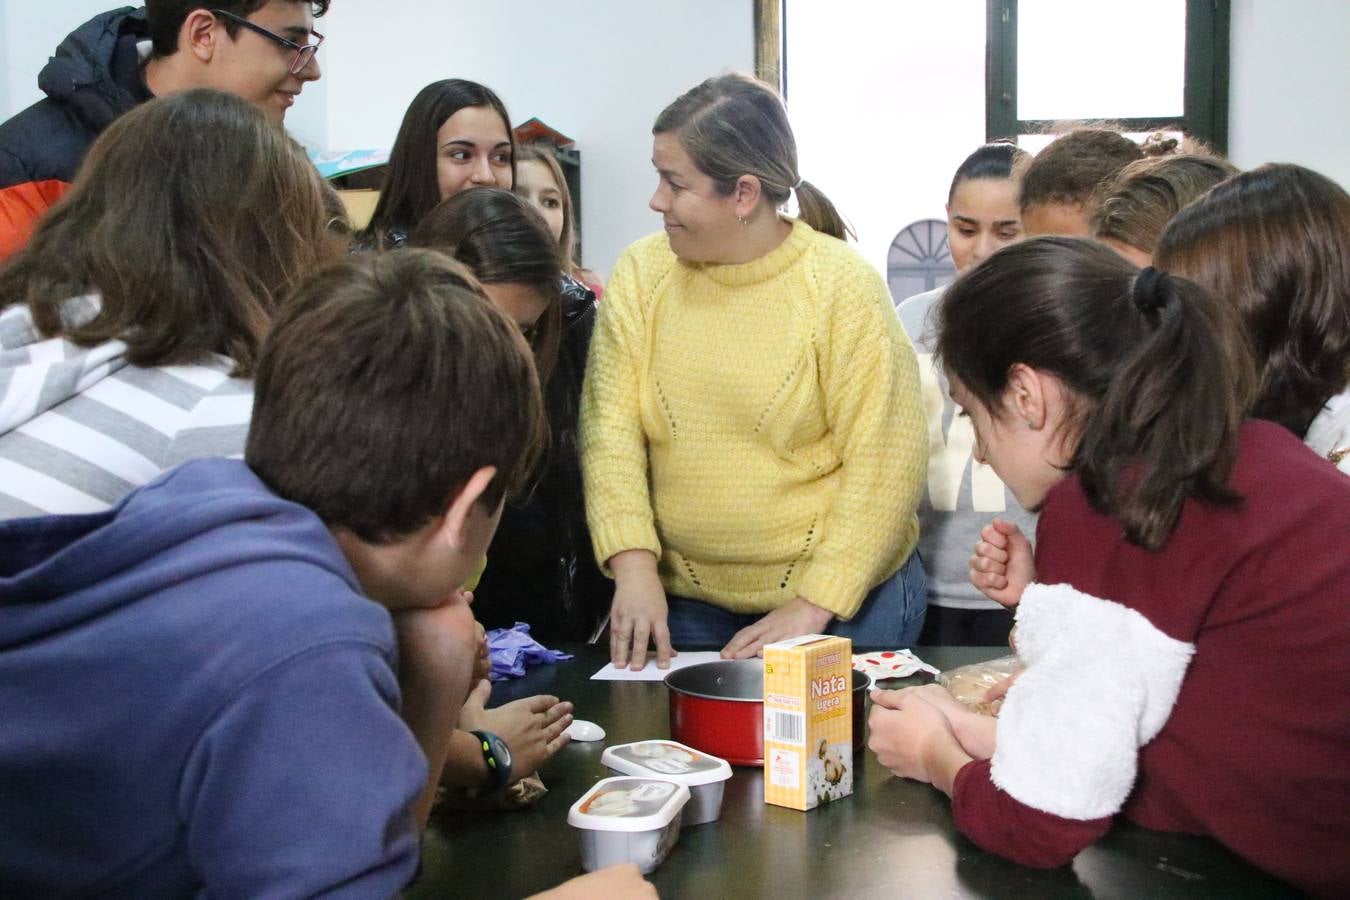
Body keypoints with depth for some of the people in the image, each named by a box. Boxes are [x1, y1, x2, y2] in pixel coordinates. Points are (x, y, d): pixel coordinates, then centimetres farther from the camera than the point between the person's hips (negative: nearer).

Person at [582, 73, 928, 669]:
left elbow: (883, 463, -13)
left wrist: (814, 607, -17)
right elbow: (610, 427, -7)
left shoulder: (843, 284, -12)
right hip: (682, 602, 3)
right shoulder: (640, 274, -2)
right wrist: (634, 565, -19)